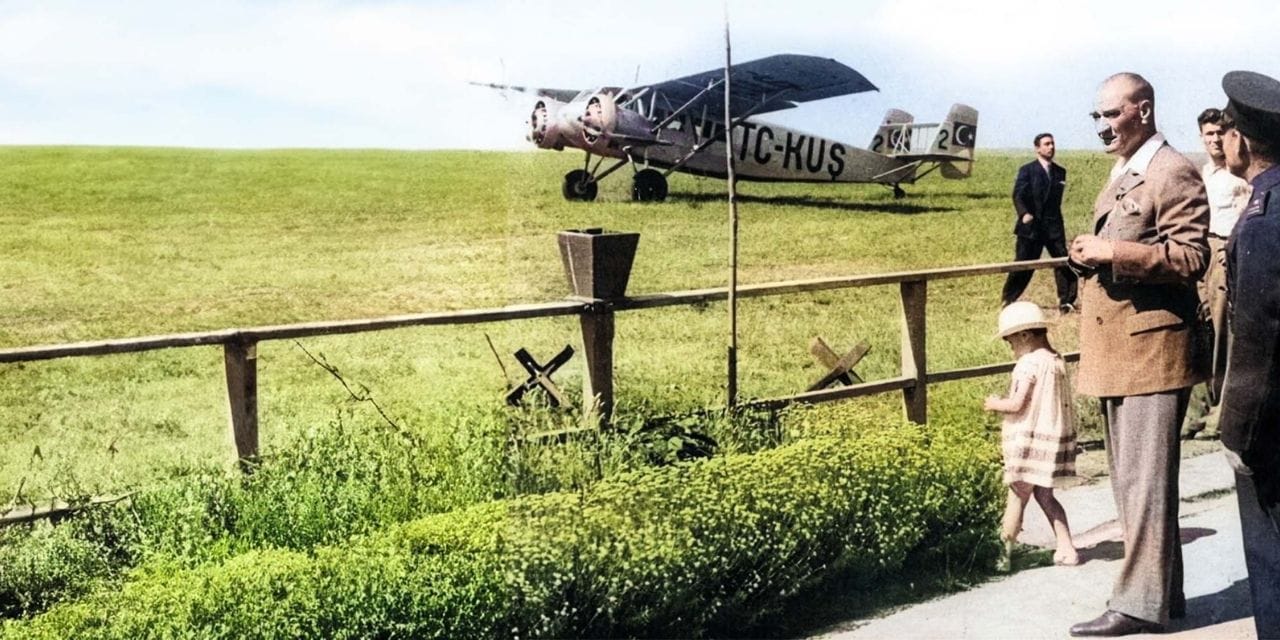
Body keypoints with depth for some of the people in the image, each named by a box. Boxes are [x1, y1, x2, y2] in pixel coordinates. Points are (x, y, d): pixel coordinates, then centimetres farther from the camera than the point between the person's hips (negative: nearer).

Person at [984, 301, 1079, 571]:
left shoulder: (1029, 363, -15)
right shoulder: (1057, 361, 11)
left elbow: (1017, 404, -20)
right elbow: (1055, 403, 15)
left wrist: (996, 404, -1)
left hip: (1031, 440, -8)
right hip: (1056, 437, 8)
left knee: (1017, 497, -1)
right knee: (1044, 496, 18)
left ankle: (1003, 553, 4)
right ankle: (1066, 548, 16)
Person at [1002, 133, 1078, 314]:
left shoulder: (1060, 172, 12)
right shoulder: (1027, 170, -1)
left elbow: (1056, 198, 19)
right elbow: (1018, 196, -12)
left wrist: (1055, 220, 13)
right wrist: (1024, 213, -28)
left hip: (1053, 226, 4)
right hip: (1031, 225, -4)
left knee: (1064, 262, -3)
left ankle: (1066, 301, 5)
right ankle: (1008, 300, 14)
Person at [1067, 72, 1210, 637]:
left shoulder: (1173, 173, -10)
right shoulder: (1120, 176, 21)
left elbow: (1190, 256, -18)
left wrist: (1112, 252, -20)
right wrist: (1088, 254, 9)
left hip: (1152, 347, -10)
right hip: (1115, 350, 10)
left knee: (1144, 479, -6)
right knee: (1129, 478, 14)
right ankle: (1163, 591, 24)